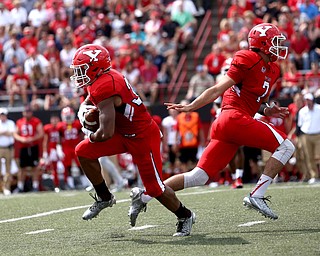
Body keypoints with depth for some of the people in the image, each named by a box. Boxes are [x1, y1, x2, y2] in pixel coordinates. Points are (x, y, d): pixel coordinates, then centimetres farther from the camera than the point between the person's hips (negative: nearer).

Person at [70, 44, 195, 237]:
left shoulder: (104, 87, -29)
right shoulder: (103, 79, 0)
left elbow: (106, 133, -33)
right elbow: (86, 103, 22)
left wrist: (91, 137, -10)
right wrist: (84, 112, -2)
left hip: (143, 137, -10)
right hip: (125, 133, 10)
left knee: (154, 188, -2)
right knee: (83, 151, 1)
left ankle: (185, 217, 22)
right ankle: (104, 197, 16)